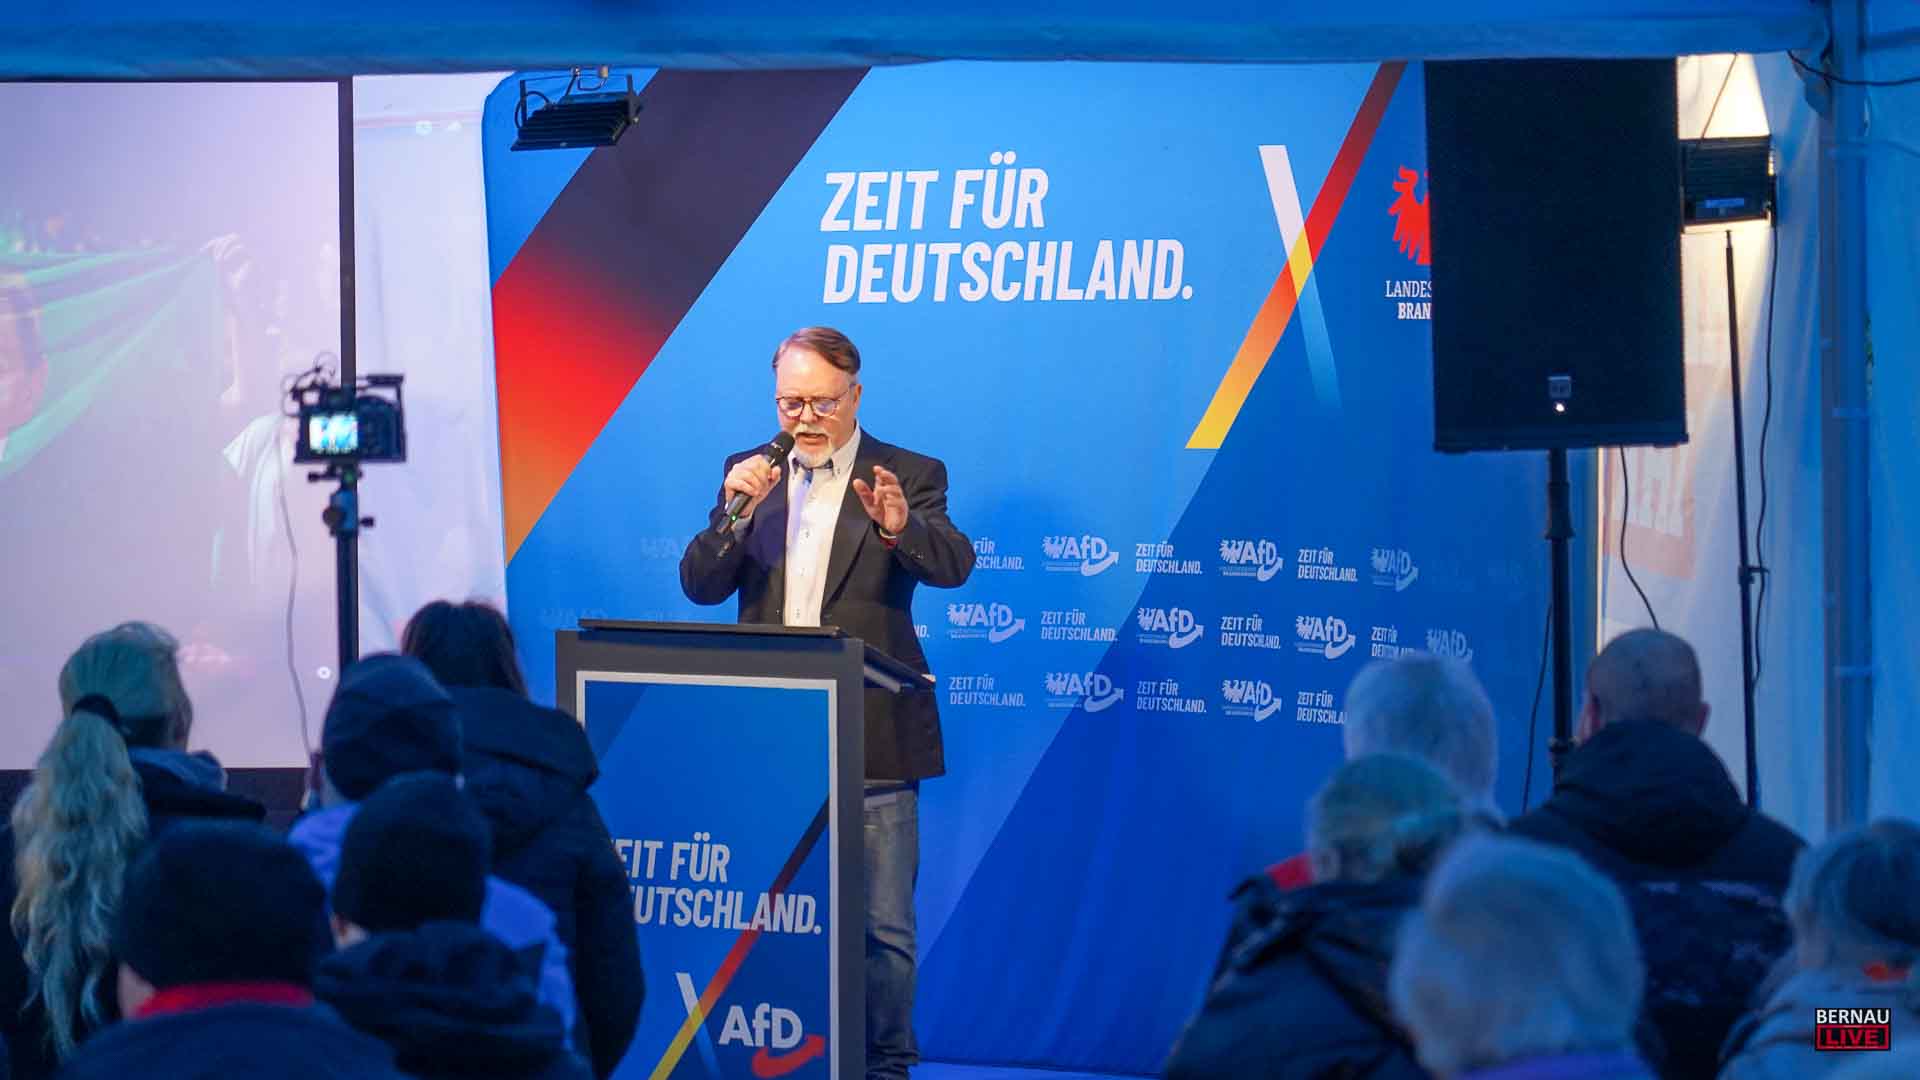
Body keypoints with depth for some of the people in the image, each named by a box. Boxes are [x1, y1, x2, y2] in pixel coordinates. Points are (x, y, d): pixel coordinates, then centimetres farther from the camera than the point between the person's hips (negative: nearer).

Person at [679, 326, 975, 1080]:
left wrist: (901, 526, -37)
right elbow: (700, 586, 2)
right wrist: (736, 511, -17)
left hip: (872, 742, -3)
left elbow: (952, 566, -16)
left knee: (881, 924, -1)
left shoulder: (908, 476, 0)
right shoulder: (749, 474, 9)